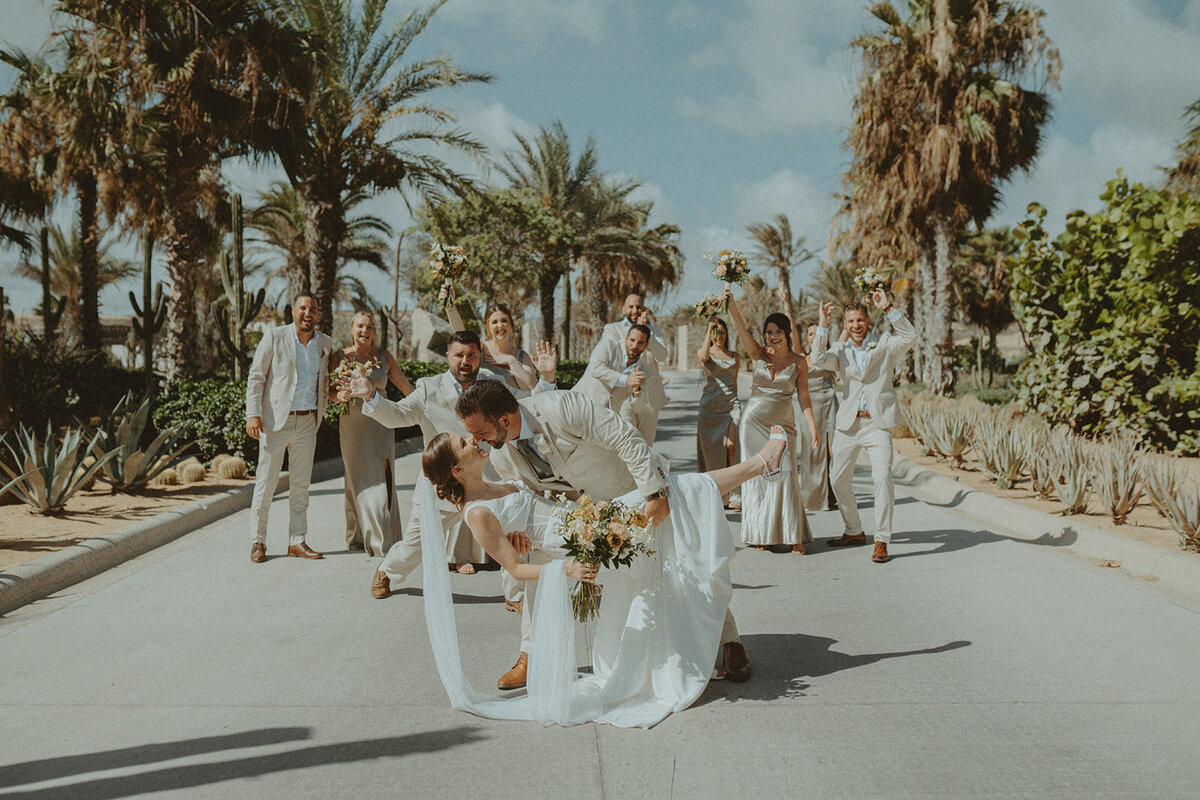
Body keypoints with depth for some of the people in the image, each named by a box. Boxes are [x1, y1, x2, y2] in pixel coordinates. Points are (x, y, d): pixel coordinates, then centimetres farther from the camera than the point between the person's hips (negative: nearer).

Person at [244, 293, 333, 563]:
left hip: (307, 422, 4)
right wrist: (253, 413, -12)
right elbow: (256, 376, -4)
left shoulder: (325, 343, 9)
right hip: (275, 420, -4)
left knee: (301, 485, 8)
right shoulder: (274, 337, -4)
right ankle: (257, 541, 9)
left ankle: (297, 541, 15)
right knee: (266, 482, 0)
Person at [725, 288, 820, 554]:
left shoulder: (798, 362, 1)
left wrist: (812, 427, -4)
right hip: (754, 422, 1)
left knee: (785, 475, -9)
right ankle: (761, 534, 12)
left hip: (782, 425, -1)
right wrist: (731, 303, -28)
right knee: (756, 475, 3)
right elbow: (741, 331, -13)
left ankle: (793, 536, -2)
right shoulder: (759, 355, 2)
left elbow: (803, 397, 3)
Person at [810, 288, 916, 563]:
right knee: (838, 479, 8)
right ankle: (854, 531, 27)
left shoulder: (884, 345, 4)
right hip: (849, 423, 4)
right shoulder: (840, 350, 10)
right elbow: (818, 360, -8)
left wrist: (888, 309, -18)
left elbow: (910, 336, -13)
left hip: (878, 422, -4)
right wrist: (823, 325, -14)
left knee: (882, 477, -16)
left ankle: (882, 541, -9)